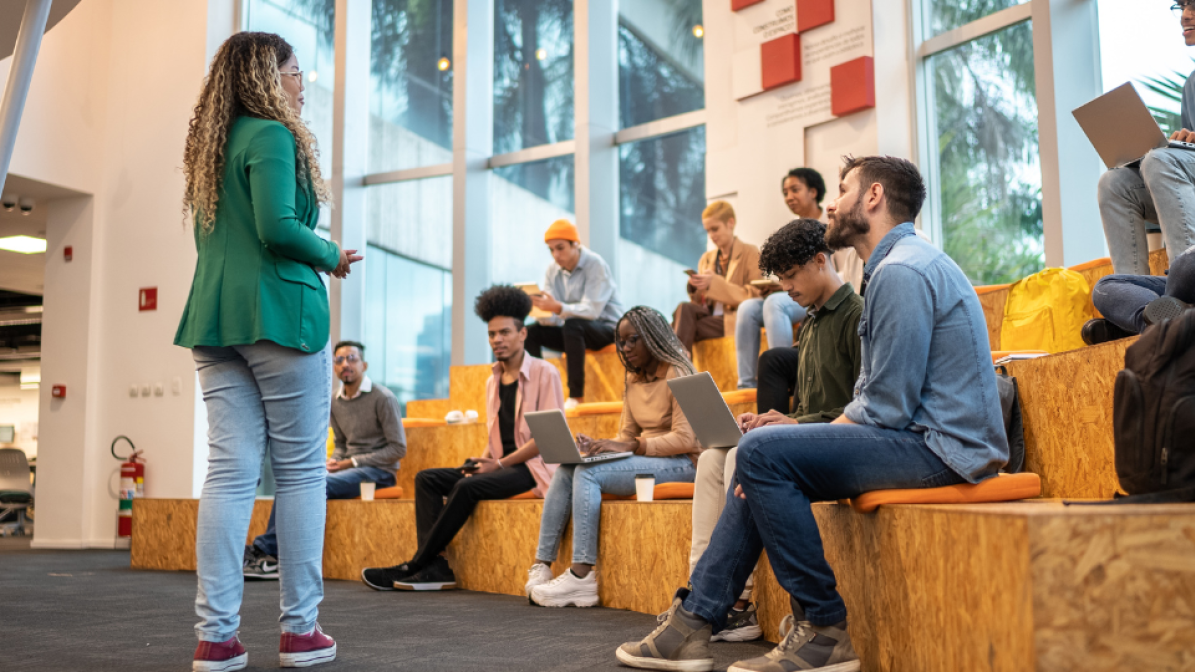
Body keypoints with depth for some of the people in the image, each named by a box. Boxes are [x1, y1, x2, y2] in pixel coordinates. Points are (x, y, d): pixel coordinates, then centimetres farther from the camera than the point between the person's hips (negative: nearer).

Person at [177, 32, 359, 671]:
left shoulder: (212, 145, 20)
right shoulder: (272, 136, -6)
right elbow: (277, 226, -17)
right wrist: (332, 256, -1)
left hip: (216, 318, 8)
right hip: (279, 312, -8)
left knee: (229, 470, 3)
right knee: (300, 471, 0)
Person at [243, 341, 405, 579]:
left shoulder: (383, 398, -8)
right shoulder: (336, 402, 12)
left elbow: (398, 449, -10)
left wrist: (353, 462, -15)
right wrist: (333, 461, -3)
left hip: (378, 472, -7)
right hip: (349, 469, 7)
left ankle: (264, 549, -26)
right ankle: (270, 556, -24)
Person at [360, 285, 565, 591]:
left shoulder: (544, 373, -6)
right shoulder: (493, 381, 17)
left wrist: (500, 464, -16)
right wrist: (482, 460, -1)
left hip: (530, 466, -8)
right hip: (500, 466, 8)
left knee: (467, 487, -30)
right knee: (427, 479, -7)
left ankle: (414, 566, -19)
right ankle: (434, 568, -20)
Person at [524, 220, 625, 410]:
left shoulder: (595, 264, -16)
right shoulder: (553, 270, 2)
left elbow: (592, 310, -28)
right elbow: (551, 320, -3)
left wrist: (558, 308, -42)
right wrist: (538, 309, -26)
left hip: (607, 328, -6)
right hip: (573, 332, 6)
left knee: (572, 325, -37)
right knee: (529, 332, -13)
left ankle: (576, 396, -32)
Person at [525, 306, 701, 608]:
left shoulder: (676, 375, -10)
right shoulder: (633, 379, 15)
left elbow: (685, 439, -18)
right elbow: (627, 435, 16)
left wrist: (629, 446, -24)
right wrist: (597, 446, -5)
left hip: (680, 463, -8)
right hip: (645, 458, 8)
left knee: (588, 473, -26)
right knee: (565, 470, -11)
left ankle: (582, 576, -25)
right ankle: (541, 567, -14)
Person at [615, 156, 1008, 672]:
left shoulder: (901, 272, -16)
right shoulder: (894, 265, 19)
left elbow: (886, 409, -21)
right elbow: (875, 396, 17)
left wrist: (804, 440, -9)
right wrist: (804, 436, 4)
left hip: (939, 446, -11)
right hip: (921, 438, 11)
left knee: (763, 452, -21)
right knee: (762, 465, 10)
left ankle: (825, 630, -12)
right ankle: (694, 623, 7)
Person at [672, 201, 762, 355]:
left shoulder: (750, 253, 5)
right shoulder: (706, 259, 21)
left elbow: (754, 296, -6)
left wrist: (714, 283, -15)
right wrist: (695, 288, -6)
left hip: (737, 319, -5)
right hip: (711, 315, 5)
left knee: (685, 326, -28)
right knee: (684, 308, -29)